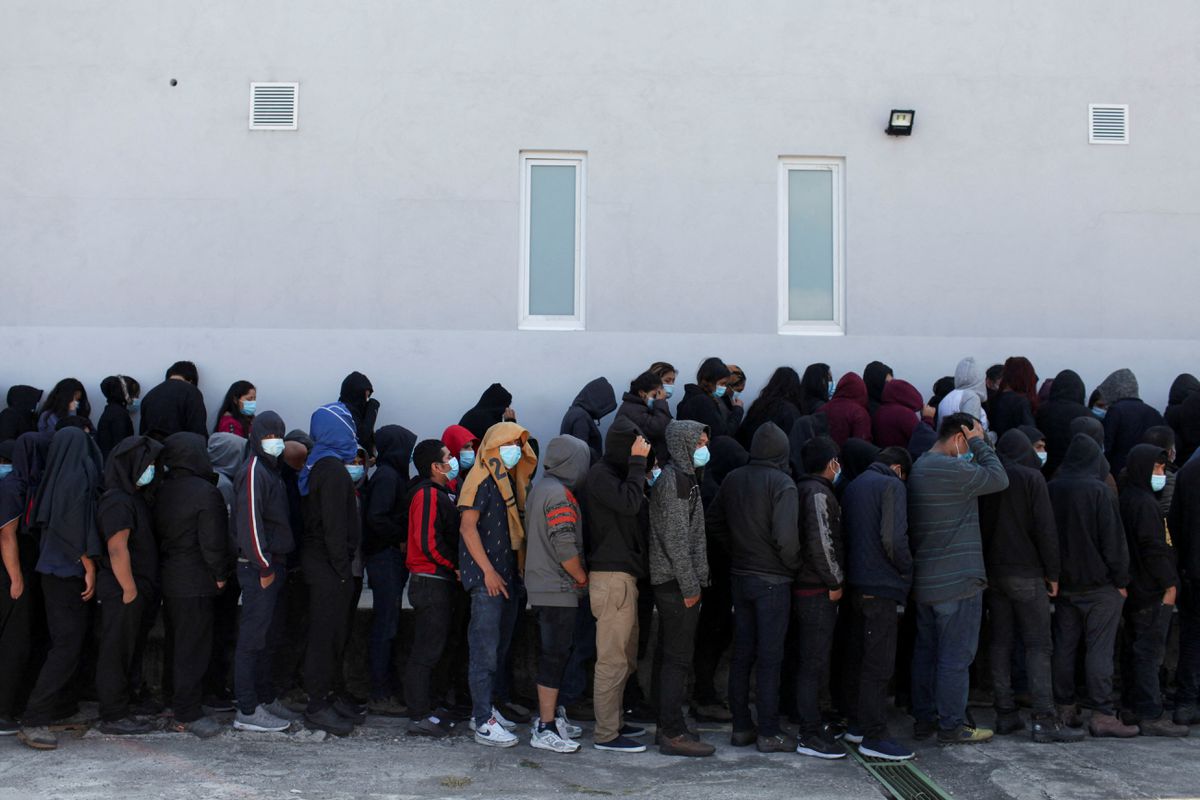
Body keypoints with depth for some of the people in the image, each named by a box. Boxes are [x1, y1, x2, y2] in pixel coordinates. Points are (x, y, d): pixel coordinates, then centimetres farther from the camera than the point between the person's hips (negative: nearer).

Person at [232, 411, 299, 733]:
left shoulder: (272, 471, 16)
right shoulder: (254, 471, -13)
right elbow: (249, 522, -20)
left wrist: (277, 564, 15)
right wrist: (264, 567, -18)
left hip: (274, 566, 10)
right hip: (259, 569, -10)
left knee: (269, 636, 16)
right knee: (253, 639, -5)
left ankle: (266, 700, 26)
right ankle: (248, 712, -1)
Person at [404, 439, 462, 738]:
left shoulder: (439, 494, 17)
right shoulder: (429, 494, -15)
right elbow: (428, 542, -23)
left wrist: (454, 567, 9)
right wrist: (455, 566, -13)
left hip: (437, 581, 10)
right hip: (432, 581, -10)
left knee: (429, 648, 15)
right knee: (426, 650, -6)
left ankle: (425, 707, 24)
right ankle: (420, 716, -1)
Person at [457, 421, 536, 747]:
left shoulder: (511, 481, 16)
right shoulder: (482, 480, -9)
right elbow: (467, 527, -15)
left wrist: (516, 572, 12)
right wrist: (488, 570, -19)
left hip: (507, 576, 9)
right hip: (486, 577, -9)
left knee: (500, 647, 14)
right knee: (485, 649, -8)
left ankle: (483, 708, 24)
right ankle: (483, 723, -6)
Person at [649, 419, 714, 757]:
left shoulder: (682, 477, 19)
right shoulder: (676, 479, -14)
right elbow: (675, 538, -20)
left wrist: (693, 581, 18)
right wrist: (690, 586, -18)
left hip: (672, 584, 10)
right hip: (677, 583, -10)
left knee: (671, 656, 14)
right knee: (678, 658, -6)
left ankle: (669, 725, 23)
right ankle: (673, 734, -2)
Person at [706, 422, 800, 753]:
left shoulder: (732, 479, 4)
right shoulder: (782, 483, -16)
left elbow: (711, 523, 11)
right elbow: (785, 537, -23)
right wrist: (794, 565, -7)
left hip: (741, 577, 6)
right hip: (772, 580, -6)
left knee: (741, 654, 12)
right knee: (769, 658, 1)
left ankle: (741, 726, 19)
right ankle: (769, 733, 7)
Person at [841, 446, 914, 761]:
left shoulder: (853, 486, 17)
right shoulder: (892, 486, -10)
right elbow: (893, 538, -21)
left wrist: (847, 575, 15)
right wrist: (906, 570, -6)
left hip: (857, 585, 9)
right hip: (881, 585, -9)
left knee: (859, 657, 16)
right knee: (879, 664, -5)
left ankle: (857, 725, 25)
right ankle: (874, 737, -2)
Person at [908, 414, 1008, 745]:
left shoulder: (919, 467, 12)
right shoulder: (953, 469, -18)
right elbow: (999, 479, -8)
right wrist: (980, 443, -2)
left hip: (924, 580, 9)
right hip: (957, 580, -9)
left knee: (926, 650, 14)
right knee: (955, 655, -1)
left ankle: (924, 717, 22)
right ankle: (951, 726, 5)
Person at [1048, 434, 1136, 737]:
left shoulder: (1050, 490, 4)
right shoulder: (1101, 492, -14)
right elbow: (1113, 541, -12)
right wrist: (1121, 581, -3)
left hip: (1064, 584, 5)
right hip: (1099, 585, -5)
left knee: (1063, 647, 10)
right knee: (1099, 650, -3)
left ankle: (1064, 709, 15)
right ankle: (1102, 715, -3)